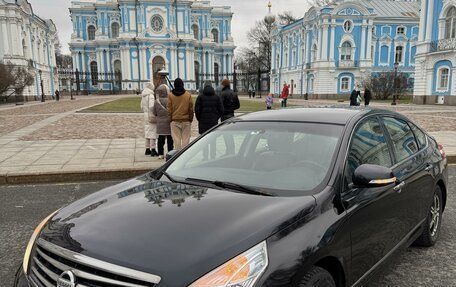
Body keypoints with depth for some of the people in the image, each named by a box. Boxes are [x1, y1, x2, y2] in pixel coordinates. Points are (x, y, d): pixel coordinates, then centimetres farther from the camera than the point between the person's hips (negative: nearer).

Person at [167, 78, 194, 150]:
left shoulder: (170, 95, -1)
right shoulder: (188, 95, -1)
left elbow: (169, 109, 0)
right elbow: (191, 109, 2)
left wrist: (170, 119, 8)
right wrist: (190, 119, 10)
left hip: (175, 121, 0)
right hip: (186, 121, 0)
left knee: (176, 139, 4)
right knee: (186, 139, 4)